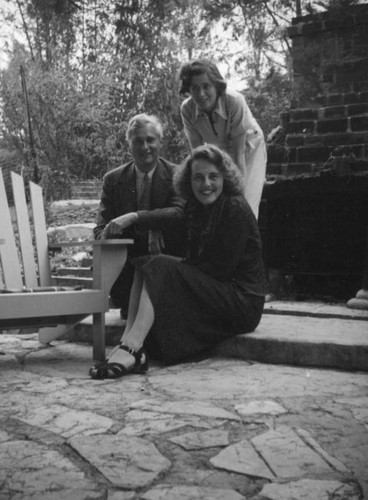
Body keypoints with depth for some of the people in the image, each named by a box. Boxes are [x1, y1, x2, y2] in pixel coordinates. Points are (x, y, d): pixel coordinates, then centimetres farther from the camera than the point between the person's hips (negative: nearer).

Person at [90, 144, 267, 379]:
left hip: (241, 302, -9)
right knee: (144, 266, -4)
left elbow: (222, 268, -16)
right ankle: (129, 345, -24)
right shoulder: (197, 208, 14)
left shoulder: (235, 208, -11)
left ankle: (131, 349, -33)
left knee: (160, 269, -22)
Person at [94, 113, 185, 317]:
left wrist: (134, 217, -34)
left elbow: (180, 213, -21)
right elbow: (101, 229, 2)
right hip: (127, 260, 1)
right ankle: (129, 308, 1)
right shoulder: (113, 179, 7)